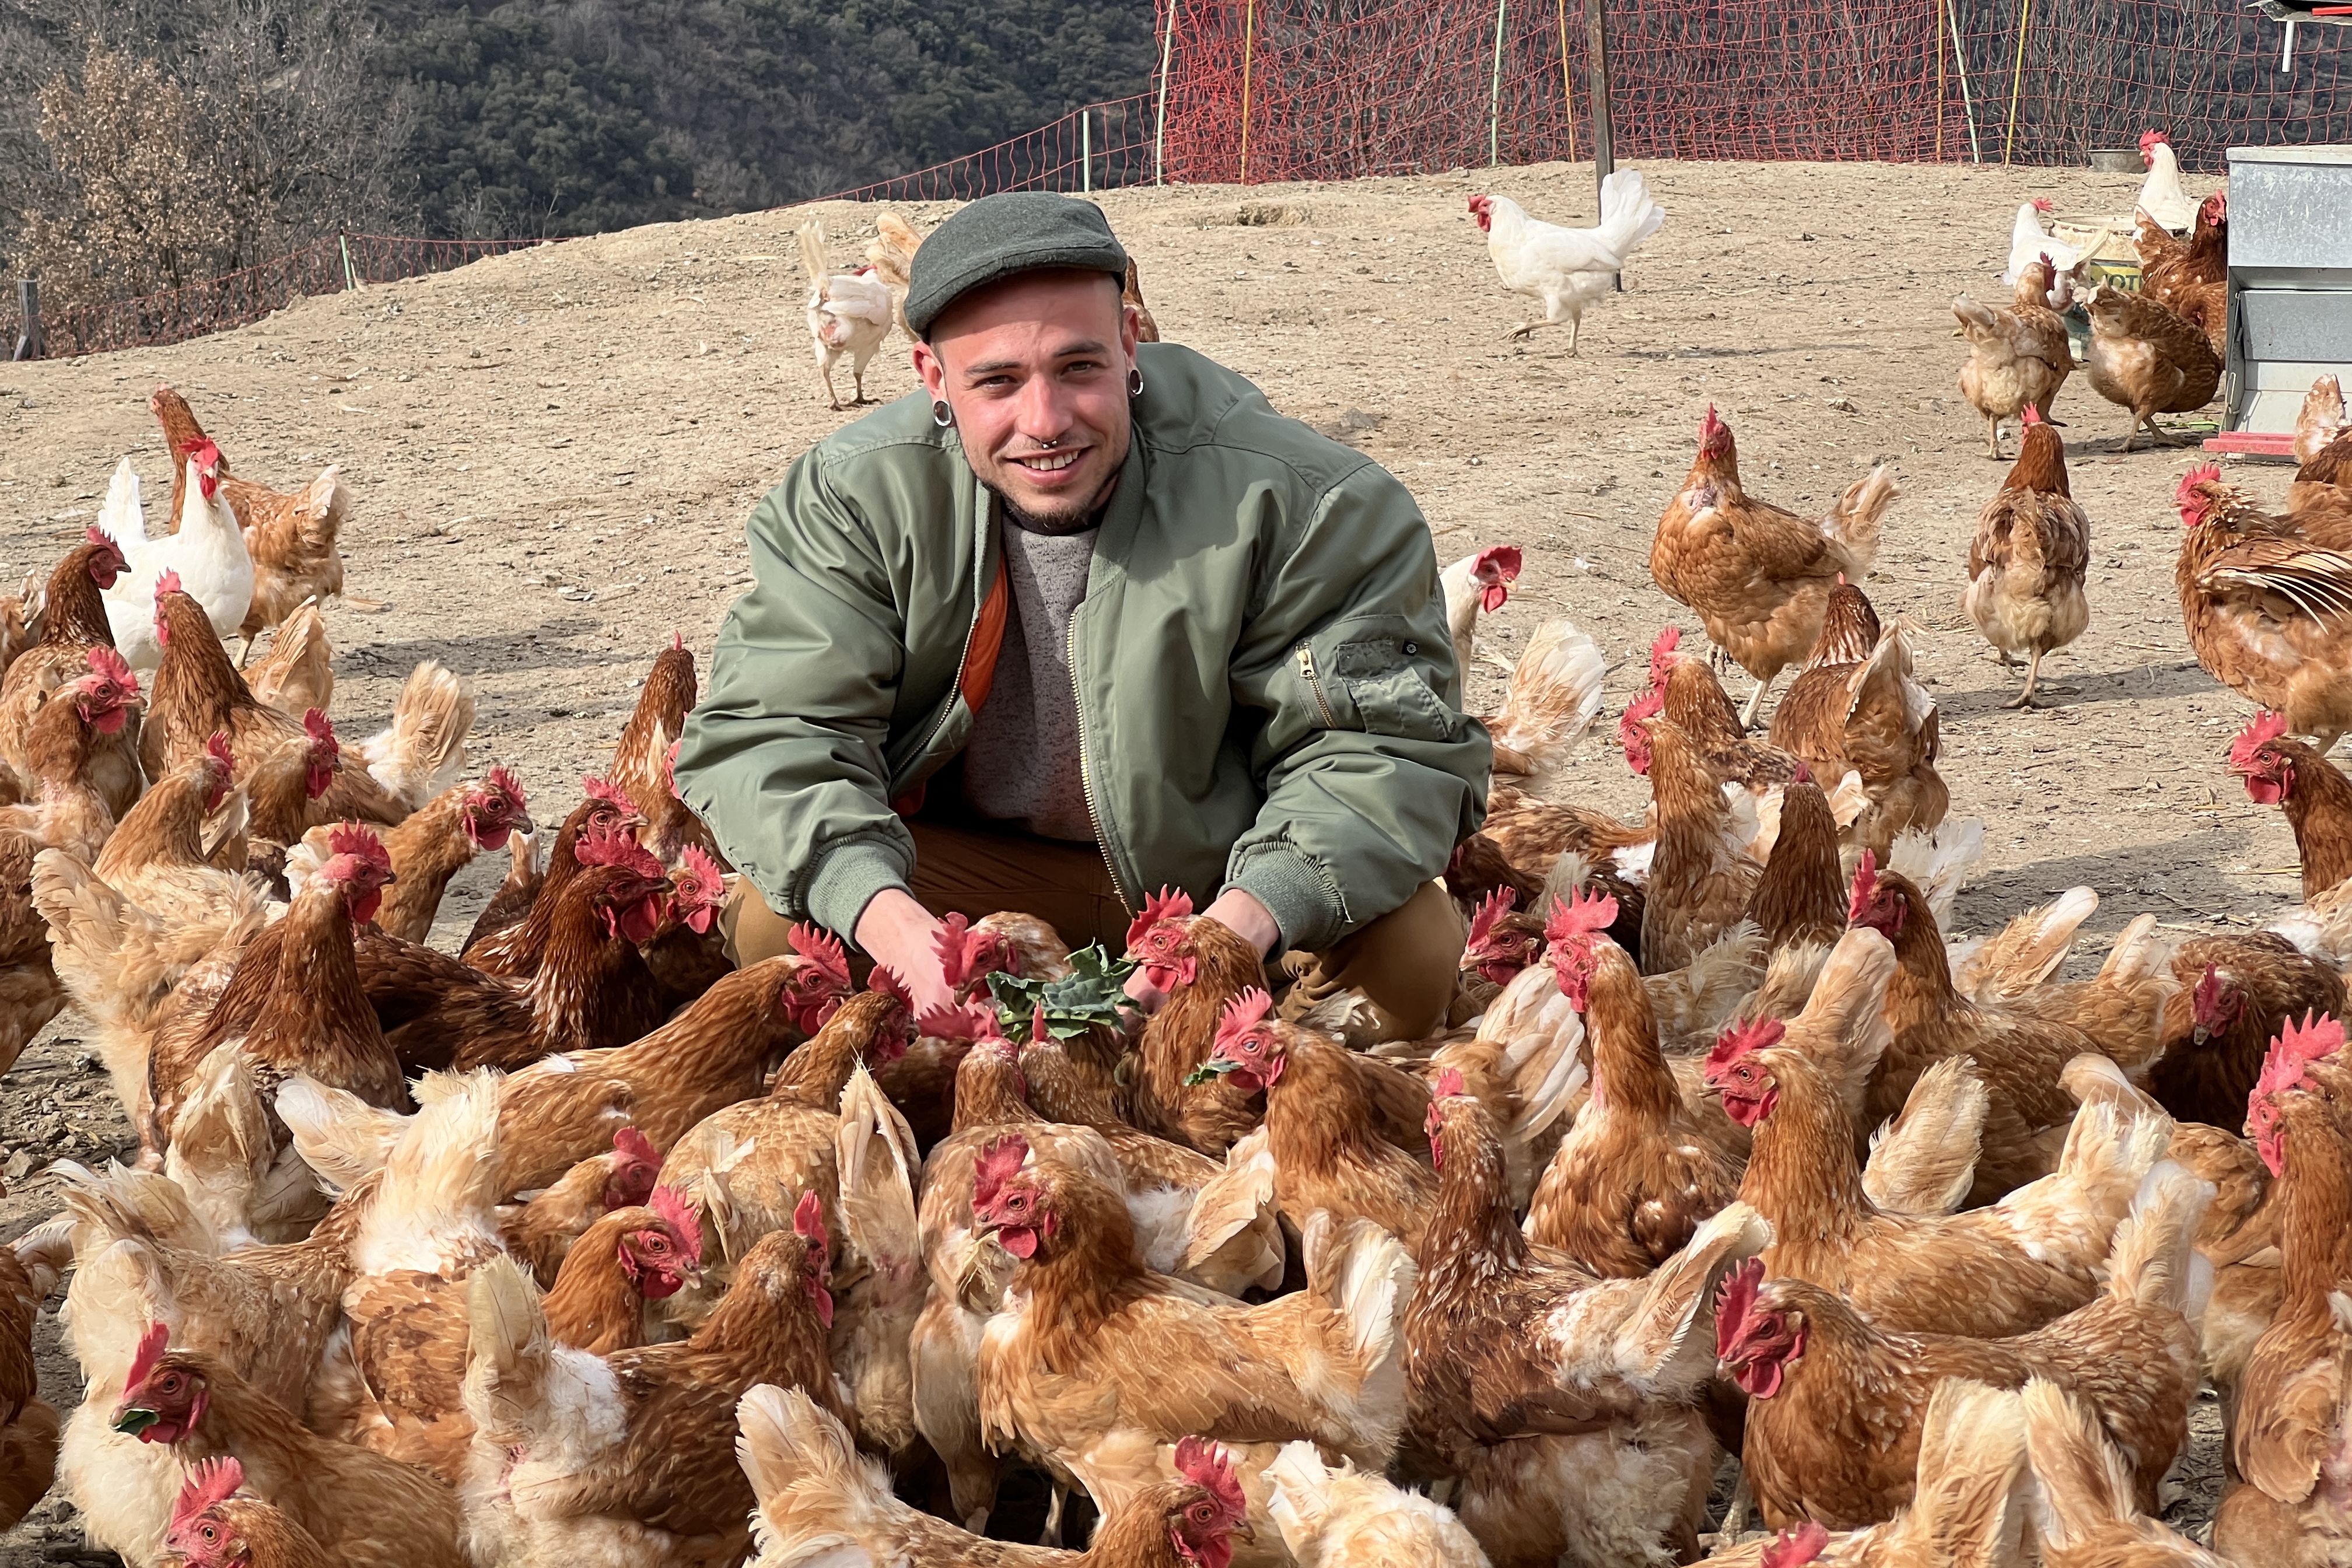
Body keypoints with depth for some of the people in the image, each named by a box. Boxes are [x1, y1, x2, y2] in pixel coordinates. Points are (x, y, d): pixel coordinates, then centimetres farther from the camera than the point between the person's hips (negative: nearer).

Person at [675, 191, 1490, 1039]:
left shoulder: (1294, 501, -22)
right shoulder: (854, 499, -16)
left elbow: (1380, 745, -21)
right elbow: (772, 732, -20)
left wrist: (1247, 924, -41)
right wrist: (894, 925, -40)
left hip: (1224, 867, -1)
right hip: (961, 866, 1)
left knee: (1412, 948, -28)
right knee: (771, 919, -26)